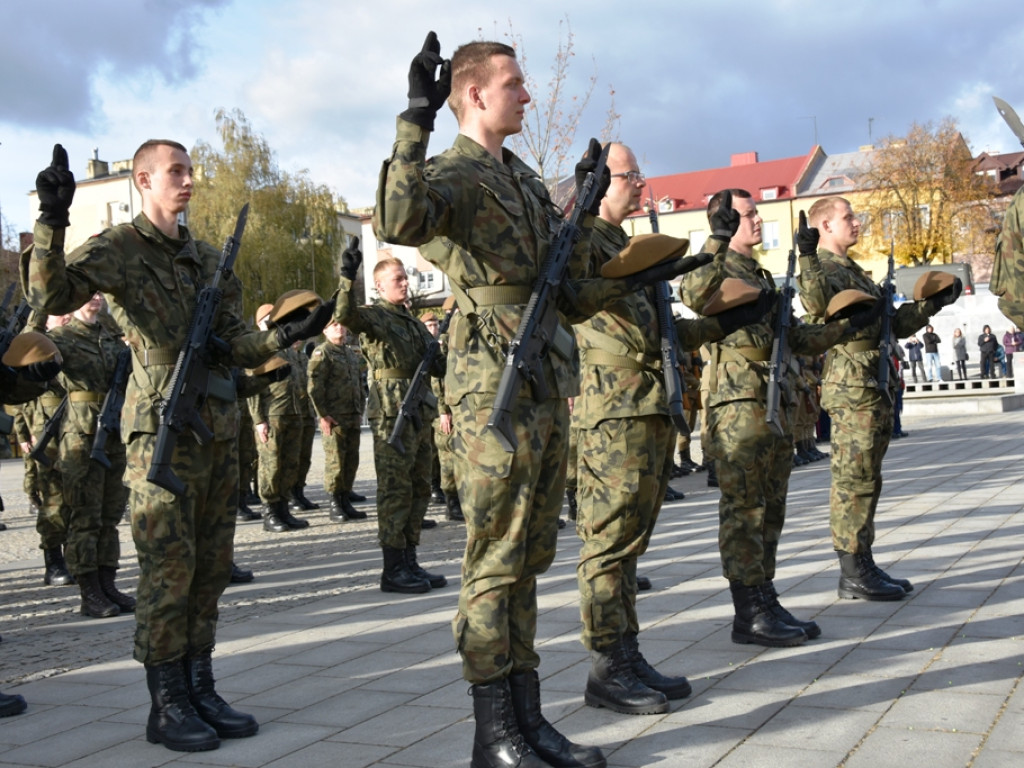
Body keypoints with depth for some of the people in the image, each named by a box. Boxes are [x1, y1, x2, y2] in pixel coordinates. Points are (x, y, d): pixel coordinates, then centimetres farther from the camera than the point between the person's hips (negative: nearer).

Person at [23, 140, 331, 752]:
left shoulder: (209, 259, 17)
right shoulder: (118, 249, -1)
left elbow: (237, 347, 12)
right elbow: (50, 294, -18)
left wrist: (289, 335, -5)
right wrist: (52, 221, -32)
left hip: (220, 428, 7)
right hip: (164, 427, -6)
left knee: (211, 567, 9)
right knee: (168, 568, -5)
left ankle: (200, 689, 19)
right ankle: (167, 706, 4)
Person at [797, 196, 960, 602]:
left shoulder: (853, 271, 24)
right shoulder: (823, 267, -5)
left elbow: (891, 324, 27)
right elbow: (816, 303, -29)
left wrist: (928, 305, 20)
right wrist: (807, 257, -36)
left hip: (876, 386, 10)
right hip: (852, 387, -10)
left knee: (864, 481, 12)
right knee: (854, 481, -7)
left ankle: (863, 566, 19)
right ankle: (853, 575, -3)